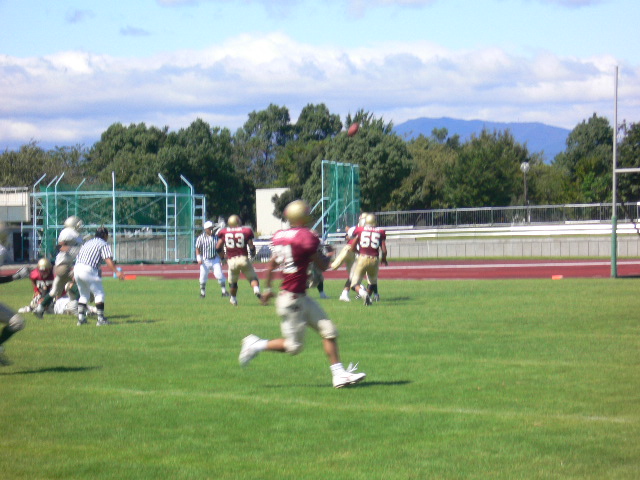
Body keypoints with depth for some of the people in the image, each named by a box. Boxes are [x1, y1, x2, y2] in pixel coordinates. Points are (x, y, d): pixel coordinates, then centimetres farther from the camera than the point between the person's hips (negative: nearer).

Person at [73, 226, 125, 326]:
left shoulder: (87, 243, 26)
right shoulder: (104, 244, 4)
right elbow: (108, 259, -11)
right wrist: (116, 272, -20)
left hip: (76, 268, 7)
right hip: (88, 270, -7)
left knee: (84, 295, 22)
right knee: (99, 294, 2)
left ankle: (81, 318, 19)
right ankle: (101, 319, -3)